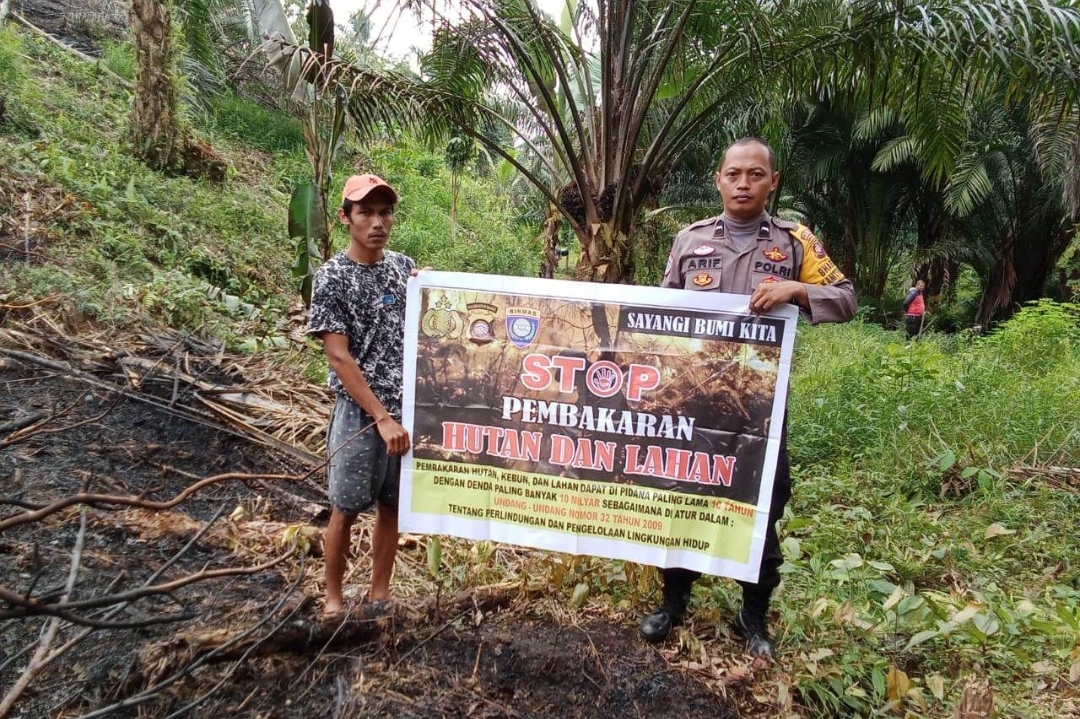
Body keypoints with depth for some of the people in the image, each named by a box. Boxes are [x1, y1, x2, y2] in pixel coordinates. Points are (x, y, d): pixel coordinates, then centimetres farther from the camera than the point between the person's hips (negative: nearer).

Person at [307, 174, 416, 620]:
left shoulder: (405, 266, 5)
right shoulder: (331, 277, -10)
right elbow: (339, 357, -14)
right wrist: (382, 417, -18)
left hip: (408, 409, 5)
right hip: (359, 412, -4)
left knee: (392, 505, 14)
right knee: (346, 509, 8)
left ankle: (380, 592, 31)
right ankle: (333, 595, 28)